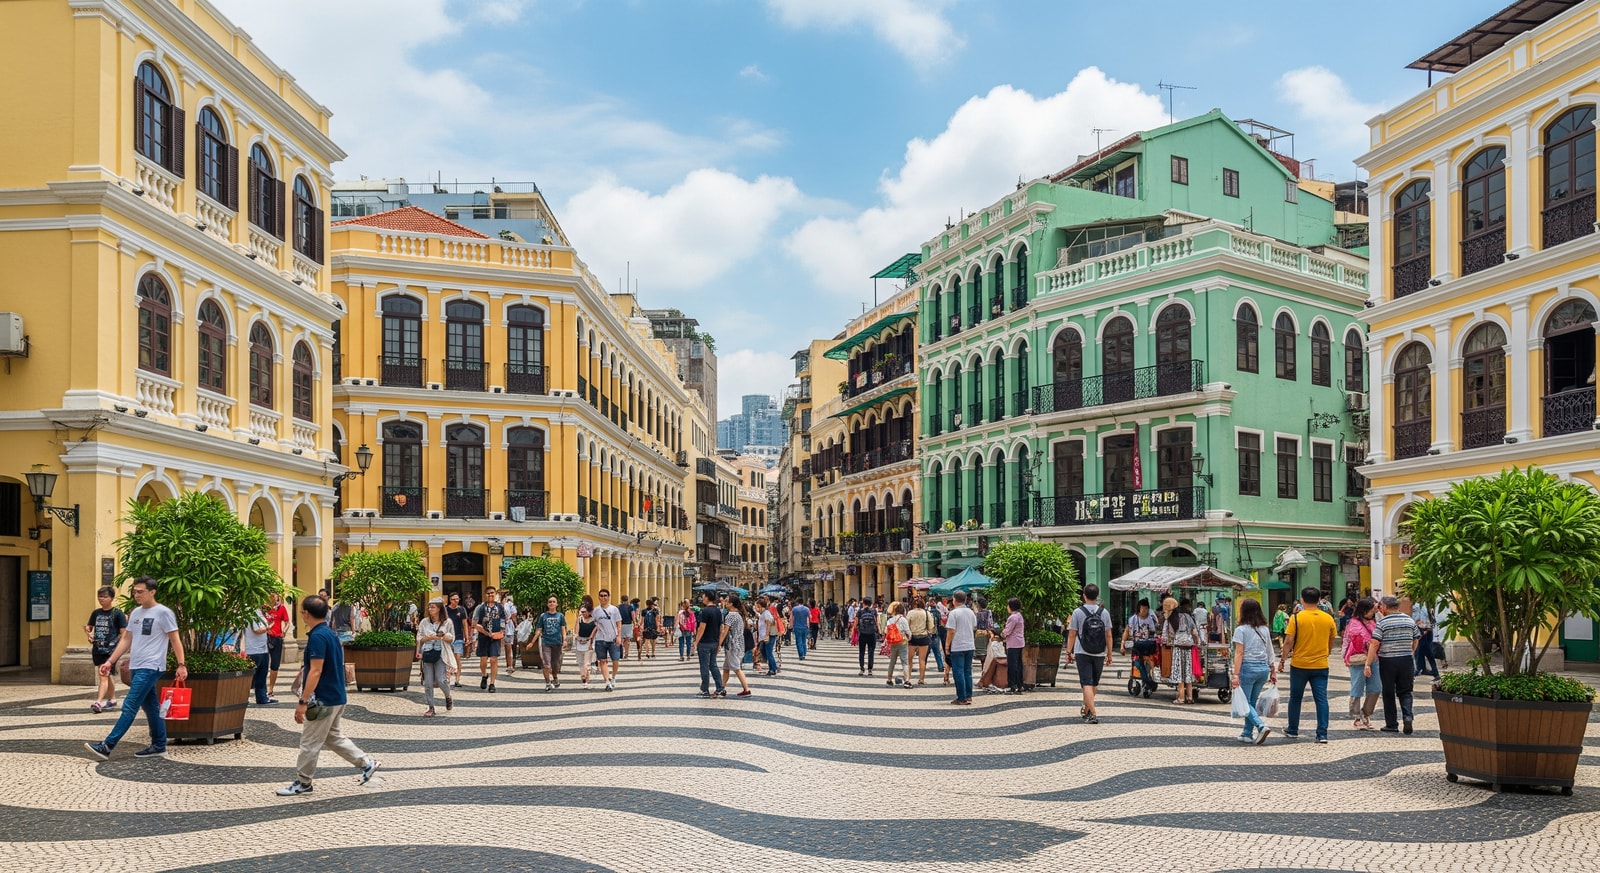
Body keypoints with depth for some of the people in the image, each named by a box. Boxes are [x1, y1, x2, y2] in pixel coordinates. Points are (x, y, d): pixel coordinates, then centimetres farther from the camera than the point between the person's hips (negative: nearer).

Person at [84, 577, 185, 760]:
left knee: (129, 707, -10)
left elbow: (175, 640, -8)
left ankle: (107, 746, -13)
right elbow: (126, 639, 19)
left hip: (150, 668, -8)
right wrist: (110, 661, 12)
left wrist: (181, 665, -14)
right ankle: (159, 747, 19)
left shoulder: (163, 613, -9)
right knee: (151, 707, 12)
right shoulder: (135, 612, 13)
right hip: (135, 667, 8)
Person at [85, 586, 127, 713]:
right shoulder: (96, 613, 10)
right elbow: (88, 627, 23)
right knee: (108, 676, 18)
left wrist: (114, 643, -15)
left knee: (104, 676, -14)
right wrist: (89, 635, 2)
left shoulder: (117, 613, -6)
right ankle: (112, 700, 30)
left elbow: (124, 633, -7)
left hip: (110, 650, -6)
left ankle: (98, 702, -22)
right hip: (97, 649, 6)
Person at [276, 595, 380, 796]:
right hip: (336, 697, 10)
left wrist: (303, 702, -23)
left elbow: (316, 671, -24)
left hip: (324, 700, -10)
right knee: (333, 736, 18)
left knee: (310, 742, 2)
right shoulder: (329, 634, 10)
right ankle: (367, 763, 16)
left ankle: (302, 783, 13)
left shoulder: (317, 637, -20)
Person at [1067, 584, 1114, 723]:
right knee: (1094, 683, 19)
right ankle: (1086, 710, 34)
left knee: (1087, 684, -4)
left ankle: (1093, 714, -15)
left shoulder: (1078, 612, -6)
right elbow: (1108, 635, 2)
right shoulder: (1104, 613, 0)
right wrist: (1109, 654, 9)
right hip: (1099, 654, 3)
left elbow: (1072, 635, -4)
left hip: (1082, 653, -3)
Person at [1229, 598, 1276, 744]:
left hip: (1248, 667, -6)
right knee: (1252, 701, 14)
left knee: (1245, 701, 2)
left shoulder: (1241, 630, -8)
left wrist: (1236, 674, -15)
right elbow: (1270, 652, 12)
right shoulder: (1264, 629, 9)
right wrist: (1273, 671, 18)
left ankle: (1261, 726, -18)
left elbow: (1239, 653, -13)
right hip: (1263, 668, 6)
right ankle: (1248, 734, 17)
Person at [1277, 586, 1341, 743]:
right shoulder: (1329, 618, 0)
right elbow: (1332, 642, 10)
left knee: (1295, 698, 12)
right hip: (1321, 665, 2)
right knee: (1321, 699, 2)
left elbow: (1288, 642, -11)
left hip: (1299, 665, -2)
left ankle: (1293, 730, 23)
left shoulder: (1296, 618, -10)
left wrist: (1282, 660, -2)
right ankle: (1322, 734, -3)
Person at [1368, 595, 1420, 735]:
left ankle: (1391, 725, 11)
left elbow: (1374, 644, -14)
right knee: (1405, 692, 12)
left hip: (1387, 661, -3)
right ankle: (1407, 716, -11)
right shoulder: (1410, 621, 5)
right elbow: (1415, 641, 13)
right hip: (1406, 660, 3)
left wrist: (1367, 664, -12)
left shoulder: (1382, 622, -9)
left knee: (1388, 693, 7)